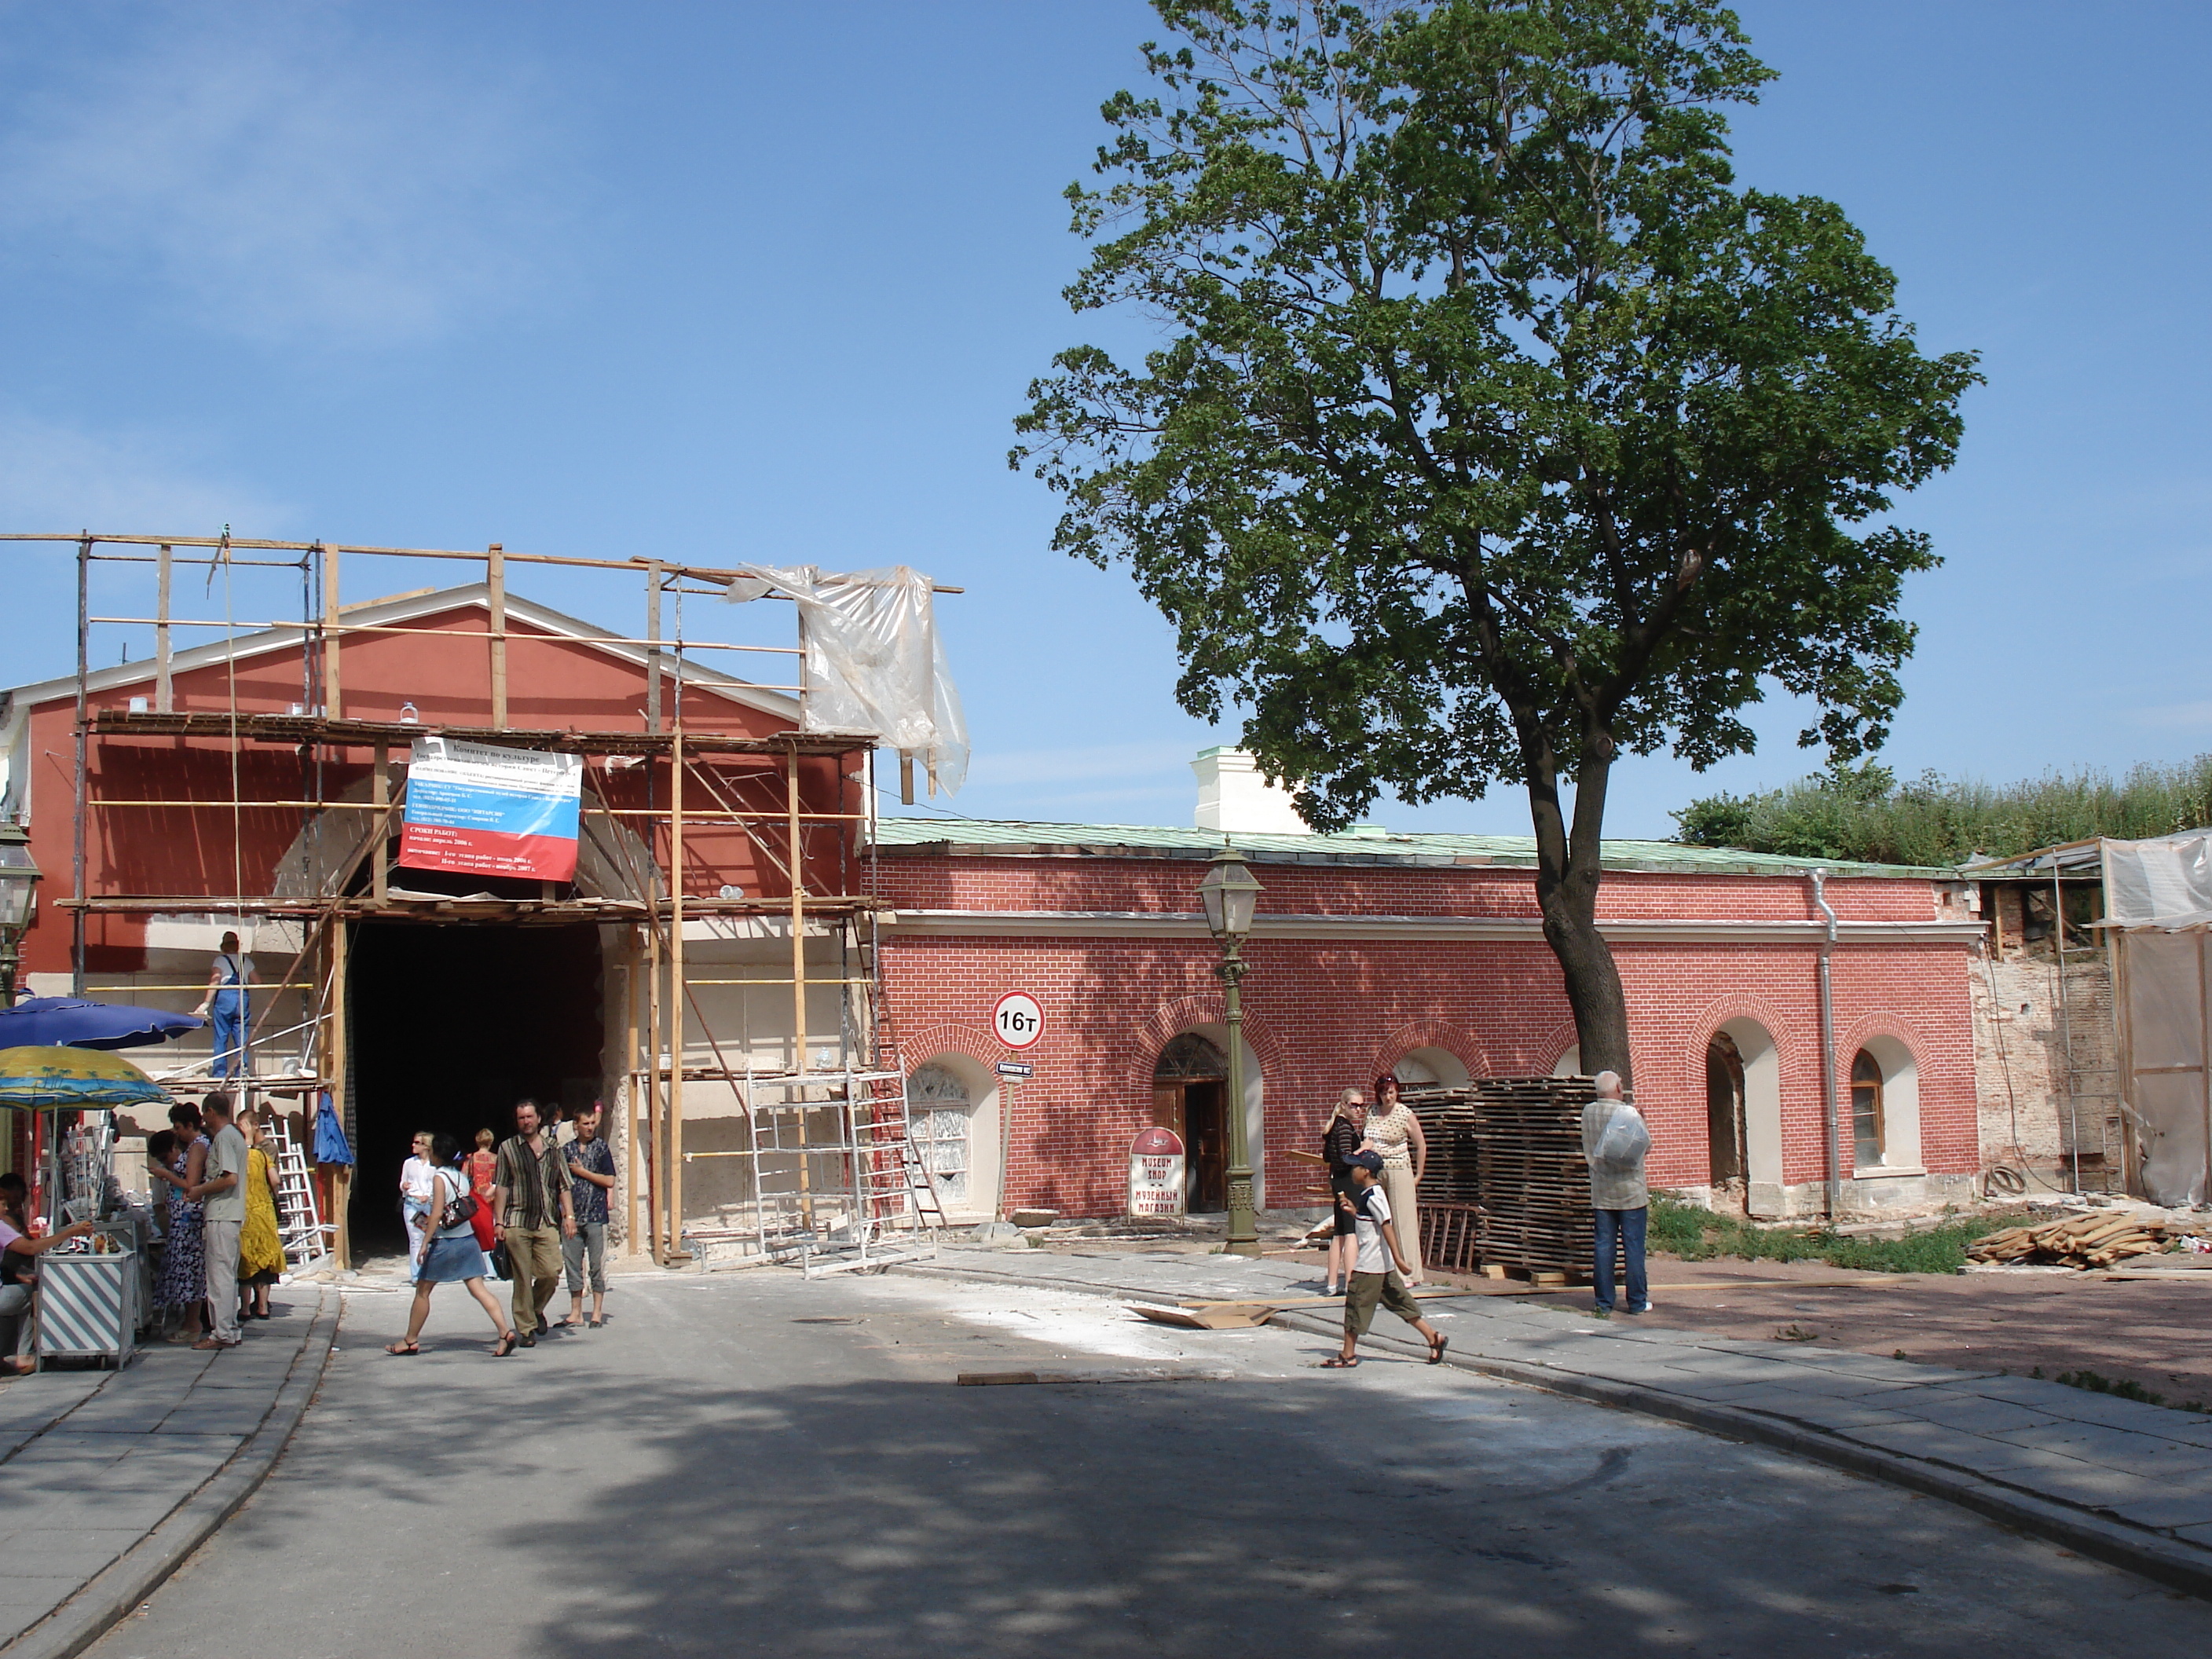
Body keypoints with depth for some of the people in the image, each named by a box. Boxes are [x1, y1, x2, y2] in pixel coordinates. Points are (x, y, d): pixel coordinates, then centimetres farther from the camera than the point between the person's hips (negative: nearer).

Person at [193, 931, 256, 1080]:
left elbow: (215, 982, -8)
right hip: (243, 998, 3)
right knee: (241, 1039, 5)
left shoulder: (220, 960, 3)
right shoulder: (246, 960, 13)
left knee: (221, 1039, 1)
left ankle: (220, 1073, -2)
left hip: (224, 997, -3)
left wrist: (206, 1003, -11)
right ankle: (241, 1072, 1)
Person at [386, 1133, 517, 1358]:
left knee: (422, 1291, 9)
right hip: (467, 1238, 6)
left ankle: (410, 1341, 19)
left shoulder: (439, 1177, -11)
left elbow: (437, 1213, -18)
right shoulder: (461, 1177, 10)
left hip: (445, 1243, -6)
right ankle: (505, 1331, -14)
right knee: (479, 1289, 0)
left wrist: (425, 1242, -16)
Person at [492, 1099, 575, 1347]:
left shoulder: (553, 1149, 13)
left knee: (551, 1273, -6)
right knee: (522, 1278, -1)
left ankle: (537, 1310, 22)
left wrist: (569, 1215, 4)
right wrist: (499, 1222, -1)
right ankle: (527, 1329, 8)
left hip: (547, 1223, 2)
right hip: (517, 1223, -2)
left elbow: (564, 1185, 14)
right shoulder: (508, 1148, 8)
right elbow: (501, 1187, 6)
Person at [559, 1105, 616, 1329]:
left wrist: (581, 1172, -6)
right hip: (571, 1216, 3)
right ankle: (575, 1311, 15)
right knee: (572, 1265, 6)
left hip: (596, 1216, -3)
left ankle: (597, 1312, 6)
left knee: (598, 1265, 0)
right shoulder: (566, 1150, 10)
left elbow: (609, 1181, -5)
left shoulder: (602, 1148, 2)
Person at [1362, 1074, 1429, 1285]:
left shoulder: (1406, 1114, -6)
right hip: (1376, 1172, 4)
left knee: (1403, 1222, -3)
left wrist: (1418, 1175, 3)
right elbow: (1368, 1141, 5)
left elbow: (1421, 1146, 1)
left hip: (1399, 1172, -4)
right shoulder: (1372, 1113, 7)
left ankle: (1408, 1273, 1)